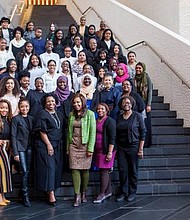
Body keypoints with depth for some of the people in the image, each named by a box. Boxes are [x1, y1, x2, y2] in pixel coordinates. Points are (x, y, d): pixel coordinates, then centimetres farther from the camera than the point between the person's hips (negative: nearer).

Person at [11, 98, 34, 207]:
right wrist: (15, 153, -10)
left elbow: (33, 134, 12)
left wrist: (34, 147, 3)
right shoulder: (15, 119, -3)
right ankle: (25, 196, 2)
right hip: (20, 147, -4)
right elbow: (13, 136, -6)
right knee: (25, 172, -8)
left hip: (30, 147, 4)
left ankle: (22, 193, 19)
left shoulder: (31, 119, 11)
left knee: (28, 171, 5)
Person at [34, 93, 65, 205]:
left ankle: (51, 189, 16)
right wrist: (48, 144, -15)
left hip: (58, 146, 6)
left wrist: (62, 143, 10)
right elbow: (42, 131, -10)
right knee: (49, 167, -10)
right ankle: (51, 193, -9)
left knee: (57, 168, 5)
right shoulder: (43, 114, -4)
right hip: (46, 146, -6)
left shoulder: (59, 114, 14)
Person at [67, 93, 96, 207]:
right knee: (75, 169, -4)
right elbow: (69, 131, 15)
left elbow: (93, 132, -6)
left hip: (85, 145, -3)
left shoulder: (90, 114, -2)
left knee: (85, 169, 4)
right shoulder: (71, 115, 11)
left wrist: (90, 148, -11)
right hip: (73, 145, 3)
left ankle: (84, 193, 21)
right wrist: (68, 146, 9)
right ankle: (77, 196, -2)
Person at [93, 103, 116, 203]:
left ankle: (102, 193, 3)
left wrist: (110, 152, -19)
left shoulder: (110, 121, -9)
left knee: (104, 171, -4)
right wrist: (92, 150, 18)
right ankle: (108, 191, 23)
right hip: (98, 150, 7)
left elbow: (112, 138, -14)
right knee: (106, 171, 13)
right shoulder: (96, 121, 15)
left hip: (106, 151, -7)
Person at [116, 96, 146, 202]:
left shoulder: (137, 116, -2)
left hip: (133, 146, -4)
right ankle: (123, 192, 15)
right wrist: (116, 147, 8)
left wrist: (141, 149, -9)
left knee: (133, 170, 3)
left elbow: (143, 133, -4)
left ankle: (132, 193, 16)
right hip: (121, 147, 4)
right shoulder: (119, 118, 10)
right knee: (122, 170, 3)